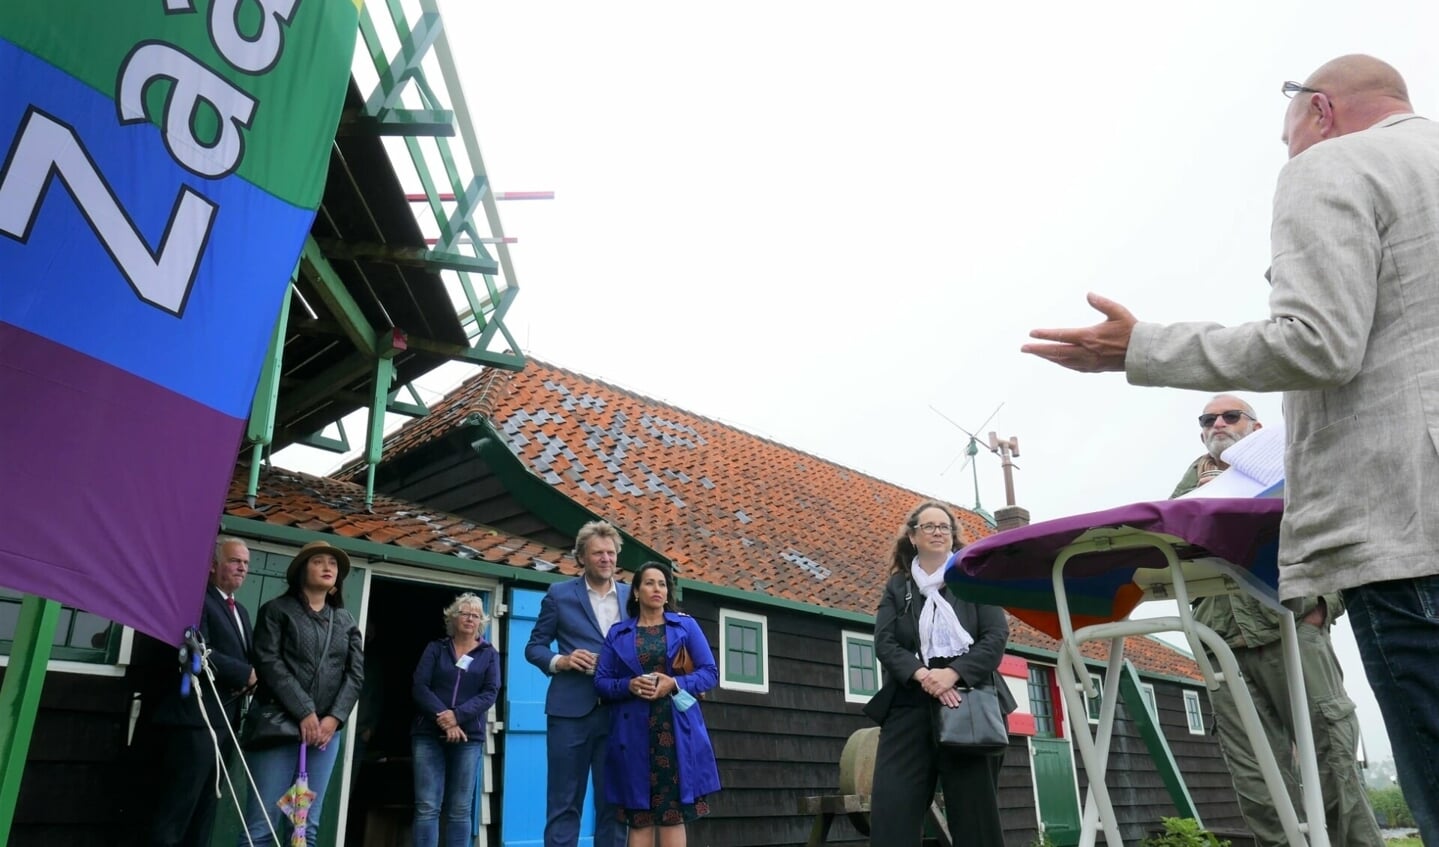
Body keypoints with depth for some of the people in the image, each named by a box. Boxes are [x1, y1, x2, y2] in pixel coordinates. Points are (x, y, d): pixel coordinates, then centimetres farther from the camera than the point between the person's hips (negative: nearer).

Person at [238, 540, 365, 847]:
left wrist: (334, 717, -6)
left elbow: (356, 673, 9)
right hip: (279, 725, -3)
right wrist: (304, 712, -12)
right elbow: (269, 663, -5)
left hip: (326, 729, 4)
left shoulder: (345, 621, 16)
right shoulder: (277, 610, 6)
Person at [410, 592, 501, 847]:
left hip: (469, 737, 0)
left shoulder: (489, 654, 10)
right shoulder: (435, 648, 10)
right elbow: (419, 687, -1)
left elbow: (490, 693, -1)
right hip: (428, 734, 0)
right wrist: (442, 718, -15)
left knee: (460, 810, 2)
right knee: (427, 807, -5)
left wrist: (457, 715, -16)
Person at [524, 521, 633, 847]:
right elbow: (534, 646, 6)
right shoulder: (559, 594, 4)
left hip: (619, 711, 3)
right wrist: (560, 661, -12)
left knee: (614, 804, 8)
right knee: (564, 803, 4)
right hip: (571, 711, -2)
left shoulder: (631, 597, 11)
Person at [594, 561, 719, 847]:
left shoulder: (686, 625, 7)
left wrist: (674, 683, -13)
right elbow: (600, 682, 7)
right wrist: (629, 685, -13)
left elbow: (710, 673, 3)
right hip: (634, 733, 1)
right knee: (639, 816, 1)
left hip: (675, 730, -1)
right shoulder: (618, 633, 10)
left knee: (673, 813, -2)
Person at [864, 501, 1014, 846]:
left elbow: (997, 636, 0)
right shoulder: (897, 587, 14)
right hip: (910, 705, 1)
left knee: (975, 811, 1)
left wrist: (953, 673, -16)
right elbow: (884, 642, 2)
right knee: (891, 810, -7)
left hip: (970, 702, -1)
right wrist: (921, 674, -18)